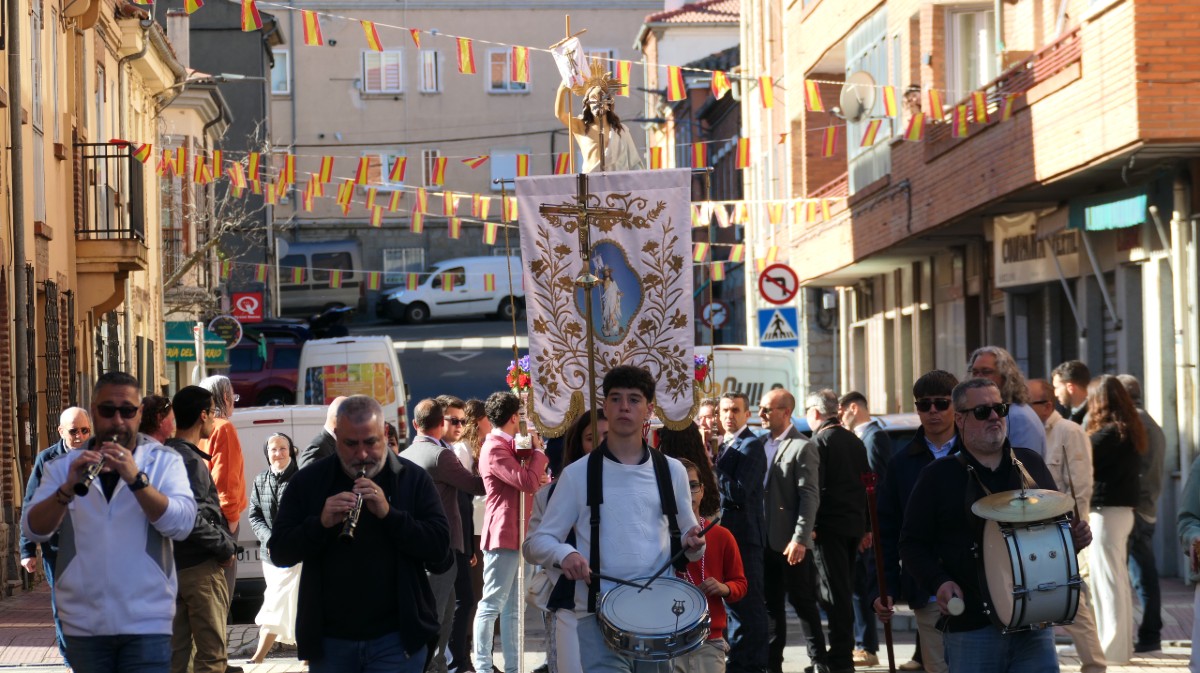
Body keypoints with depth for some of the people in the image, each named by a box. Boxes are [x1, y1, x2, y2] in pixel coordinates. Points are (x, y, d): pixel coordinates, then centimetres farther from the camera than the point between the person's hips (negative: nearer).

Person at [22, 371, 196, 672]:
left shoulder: (165, 462, 3)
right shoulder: (63, 466, 8)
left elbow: (182, 524, -11)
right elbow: (33, 530, -4)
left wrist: (135, 478, -22)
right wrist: (69, 488, -21)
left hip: (146, 623, -2)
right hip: (83, 624, 2)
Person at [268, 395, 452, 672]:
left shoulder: (413, 479, 2)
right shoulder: (307, 482, 4)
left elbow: (440, 550, -7)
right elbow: (279, 553, 0)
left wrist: (389, 513, -19)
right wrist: (321, 523, -18)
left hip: (396, 639, -2)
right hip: (328, 640, 2)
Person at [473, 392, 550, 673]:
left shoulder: (506, 446, 18)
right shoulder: (495, 449, -15)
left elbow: (525, 482, 25)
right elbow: (528, 482, -24)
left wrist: (539, 477, 5)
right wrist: (537, 451, -9)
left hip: (515, 536, 10)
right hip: (503, 535, -10)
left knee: (512, 606, 11)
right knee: (491, 604, -7)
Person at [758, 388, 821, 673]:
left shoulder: (803, 448, -9)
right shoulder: (763, 445, 12)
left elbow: (810, 497, -14)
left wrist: (800, 539, -20)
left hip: (790, 542, -7)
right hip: (765, 540, 7)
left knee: (803, 602, 1)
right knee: (770, 604, 11)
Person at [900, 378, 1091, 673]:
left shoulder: (1030, 464, 13)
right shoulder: (939, 476, 2)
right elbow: (913, 544, 1)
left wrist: (1075, 536, 0)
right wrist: (938, 583, -15)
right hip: (972, 627, -2)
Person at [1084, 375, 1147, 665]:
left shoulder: (1108, 434, -16)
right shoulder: (1129, 431, 11)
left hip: (1104, 512, -9)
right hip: (1122, 509, 9)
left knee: (1107, 580, -4)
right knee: (1119, 579, 14)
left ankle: (1112, 648, -2)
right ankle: (1122, 643, 19)